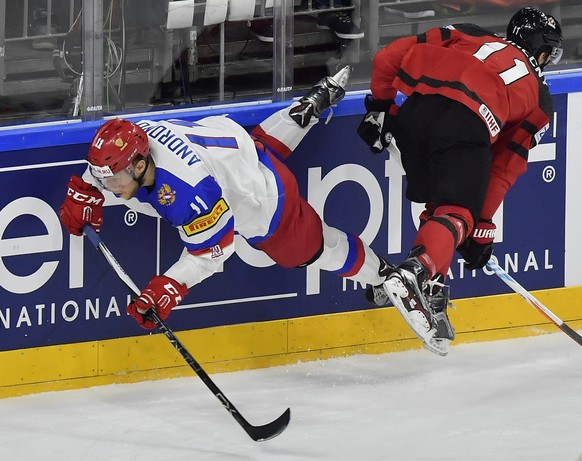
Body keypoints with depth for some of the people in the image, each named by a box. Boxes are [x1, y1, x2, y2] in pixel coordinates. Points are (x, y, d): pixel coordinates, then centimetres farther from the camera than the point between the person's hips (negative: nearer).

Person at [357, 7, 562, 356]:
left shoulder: (468, 36, 32)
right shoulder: (540, 100, 27)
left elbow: (390, 57, 23)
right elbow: (505, 167, 24)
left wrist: (379, 107, 33)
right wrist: (484, 226, 27)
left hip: (412, 115, 4)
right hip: (465, 127, -4)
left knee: (438, 206, 20)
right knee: (457, 214, -7)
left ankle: (430, 298, 10)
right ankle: (412, 277, -35)